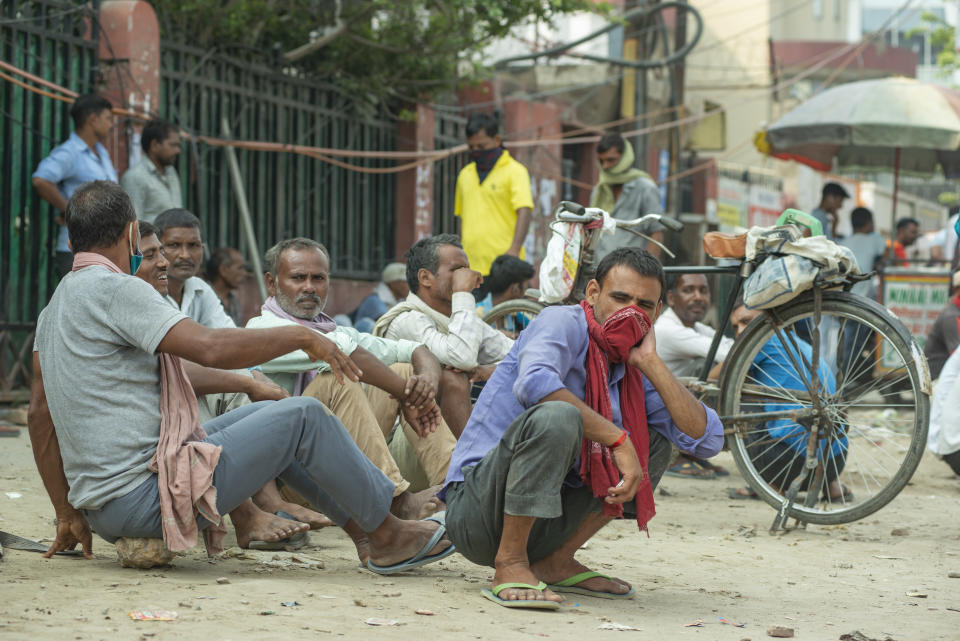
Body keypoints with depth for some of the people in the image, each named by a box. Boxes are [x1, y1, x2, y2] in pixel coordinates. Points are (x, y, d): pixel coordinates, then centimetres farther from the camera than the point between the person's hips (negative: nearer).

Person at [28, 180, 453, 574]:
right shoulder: (113, 289, -14)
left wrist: (68, 515, 21)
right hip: (144, 497, -10)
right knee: (303, 418, -5)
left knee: (262, 415, 22)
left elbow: (40, 413, 17)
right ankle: (386, 535, 9)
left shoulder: (54, 306, 15)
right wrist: (302, 337, -10)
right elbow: (211, 348, -23)